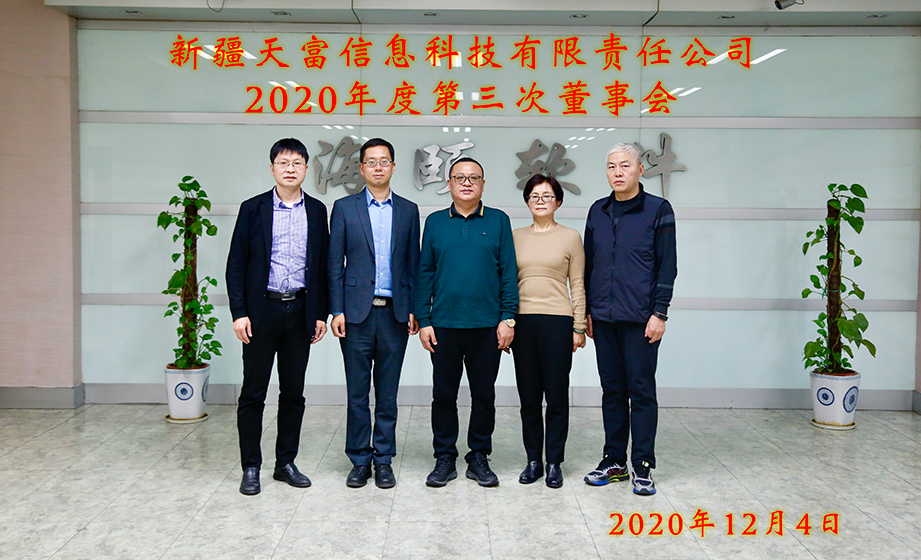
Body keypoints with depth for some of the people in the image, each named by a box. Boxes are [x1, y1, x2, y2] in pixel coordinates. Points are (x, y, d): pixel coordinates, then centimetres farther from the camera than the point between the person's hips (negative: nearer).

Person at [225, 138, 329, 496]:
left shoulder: (316, 211, 8)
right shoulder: (253, 209, 2)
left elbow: (323, 265, 10)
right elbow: (236, 265, 0)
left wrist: (321, 313, 5)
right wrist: (239, 313, -8)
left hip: (300, 311, 2)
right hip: (262, 309, -2)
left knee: (294, 392, 9)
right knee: (253, 392, 2)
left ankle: (286, 462, 22)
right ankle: (251, 468, 14)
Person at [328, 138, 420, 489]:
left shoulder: (408, 210, 9)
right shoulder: (344, 208, 5)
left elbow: (412, 264, 9)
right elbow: (335, 264, 2)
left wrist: (413, 311, 2)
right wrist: (336, 311, -5)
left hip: (394, 314, 1)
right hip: (357, 313, -1)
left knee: (388, 394, 8)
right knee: (357, 393, 5)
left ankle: (383, 460, 18)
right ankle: (359, 460, 17)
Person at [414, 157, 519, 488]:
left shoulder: (498, 221, 6)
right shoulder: (435, 222, 8)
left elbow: (508, 272, 4)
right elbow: (424, 273, 8)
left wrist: (507, 318, -4)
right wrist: (423, 320, 2)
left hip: (487, 324, 0)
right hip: (444, 324, 1)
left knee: (484, 394, 7)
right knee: (443, 394, 6)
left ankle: (479, 457, 20)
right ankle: (445, 458, 19)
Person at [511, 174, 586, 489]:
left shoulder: (570, 237, 5)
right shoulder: (515, 237, 11)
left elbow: (578, 286, 4)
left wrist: (579, 327, 0)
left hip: (557, 321, -2)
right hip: (523, 321, 2)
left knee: (556, 395, 1)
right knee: (528, 396, 7)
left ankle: (554, 463, 13)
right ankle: (533, 461, 19)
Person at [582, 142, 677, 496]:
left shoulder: (658, 210, -1)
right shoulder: (598, 211, 11)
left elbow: (667, 266, -3)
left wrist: (659, 313, -9)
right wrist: (587, 311, 11)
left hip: (640, 318, -4)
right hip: (603, 317, 4)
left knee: (642, 391, 1)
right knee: (612, 390, 11)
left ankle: (643, 466, 11)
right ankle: (614, 461, 21)